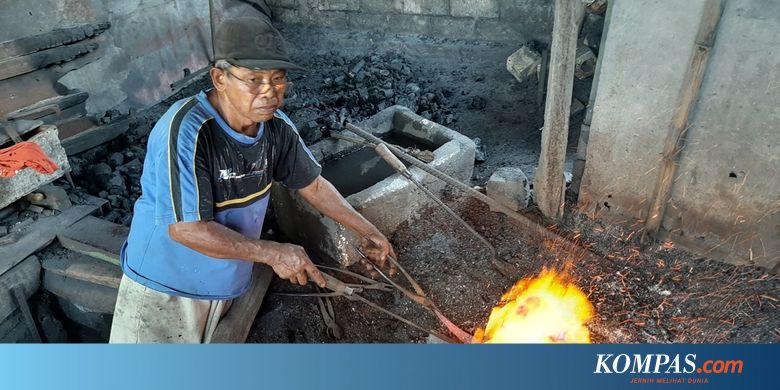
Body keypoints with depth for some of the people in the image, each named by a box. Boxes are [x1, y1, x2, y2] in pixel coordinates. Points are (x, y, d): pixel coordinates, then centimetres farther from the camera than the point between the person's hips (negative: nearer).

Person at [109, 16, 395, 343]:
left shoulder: (276, 126, -10)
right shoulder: (185, 131, -30)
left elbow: (313, 183, 4)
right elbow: (186, 228, -30)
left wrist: (364, 229, 1)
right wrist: (272, 253, -26)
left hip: (229, 284, 6)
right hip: (165, 289, -5)